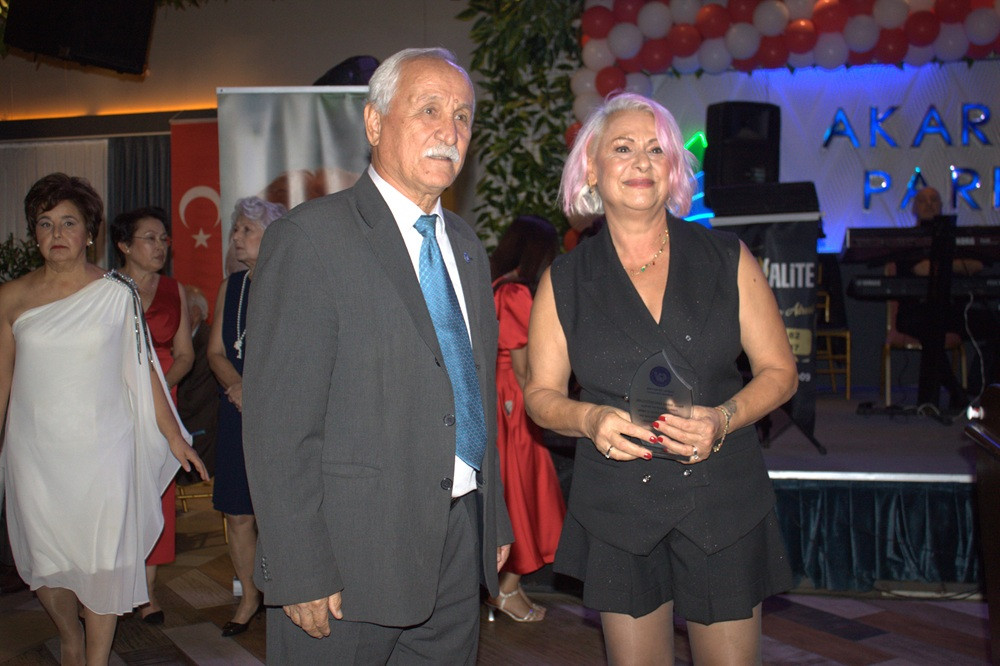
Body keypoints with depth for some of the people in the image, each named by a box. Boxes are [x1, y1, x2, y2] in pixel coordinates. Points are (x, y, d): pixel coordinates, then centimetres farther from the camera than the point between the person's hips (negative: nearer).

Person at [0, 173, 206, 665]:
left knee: (102, 559, 0)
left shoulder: (116, 294, 0)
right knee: (45, 558, 11)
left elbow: (142, 368, 3)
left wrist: (174, 437, 3)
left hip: (102, 447, -2)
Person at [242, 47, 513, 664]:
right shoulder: (311, 237, -12)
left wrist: (495, 521, 15)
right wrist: (300, 576, -17)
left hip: (461, 545, 7)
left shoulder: (466, 245, 12)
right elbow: (279, 425, -15)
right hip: (355, 554, -6)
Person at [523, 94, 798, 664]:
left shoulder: (727, 259, 1)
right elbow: (542, 393, 6)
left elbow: (779, 371, 4)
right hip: (618, 512, 0)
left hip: (723, 501, 0)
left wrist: (723, 418, -15)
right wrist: (589, 418, -16)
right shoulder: (565, 281, 1)